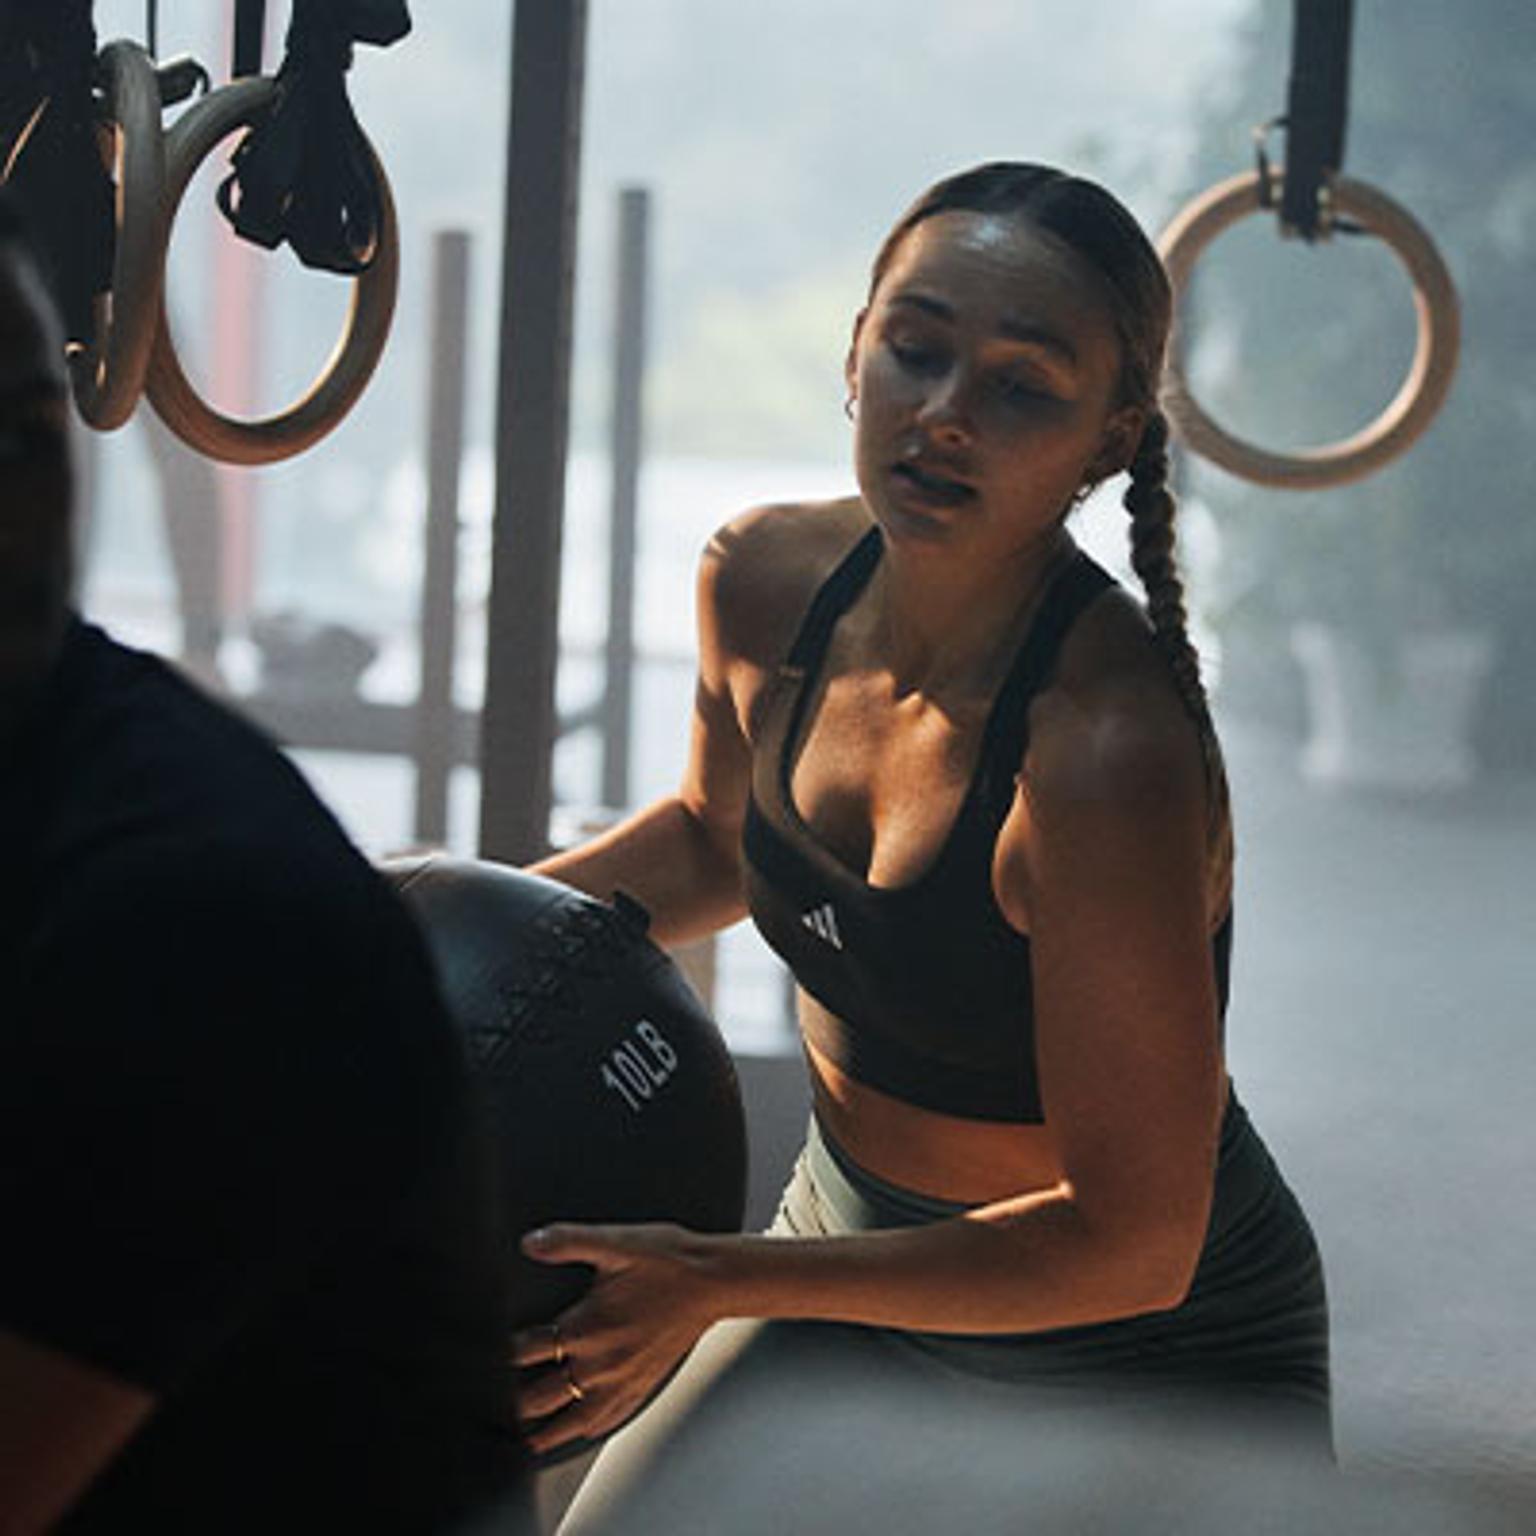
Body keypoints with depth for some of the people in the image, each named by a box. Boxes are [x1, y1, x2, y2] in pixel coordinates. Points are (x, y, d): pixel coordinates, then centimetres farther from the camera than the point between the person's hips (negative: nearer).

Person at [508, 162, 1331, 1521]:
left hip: (1149, 1361, -6)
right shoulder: (764, 583, -11)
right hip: (857, 1244, 6)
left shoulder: (1108, 750, -33)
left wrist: (723, 1281, -33)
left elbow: (1131, 1241, -29)